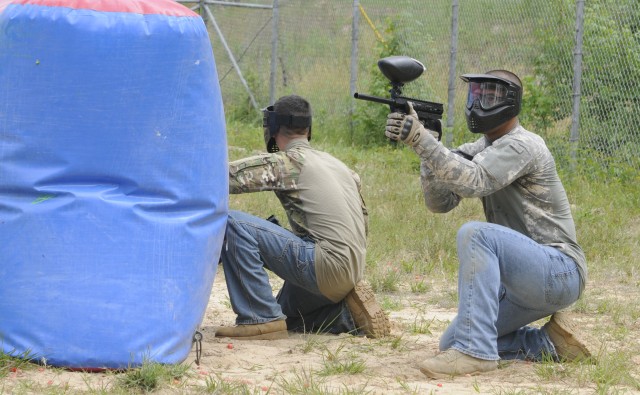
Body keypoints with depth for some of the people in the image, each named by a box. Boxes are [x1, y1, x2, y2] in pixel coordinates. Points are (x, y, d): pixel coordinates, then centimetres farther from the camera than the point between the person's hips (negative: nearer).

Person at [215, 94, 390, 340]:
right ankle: (350, 317, 10)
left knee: (232, 224, -12)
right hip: (352, 272, 9)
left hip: (325, 265, -9)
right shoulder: (338, 165, 20)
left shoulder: (285, 162, -5)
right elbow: (363, 223, 24)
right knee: (285, 317, 29)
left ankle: (261, 319, -12)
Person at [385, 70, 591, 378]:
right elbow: (440, 202, 2)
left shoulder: (521, 145, -15)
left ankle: (475, 352, -31)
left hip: (560, 271, -9)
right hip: (524, 280, 9)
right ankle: (550, 344, 11)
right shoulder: (481, 149, 12)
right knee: (452, 341, 5)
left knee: (475, 234, -31)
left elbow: (474, 182, -32)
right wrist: (427, 151, -14)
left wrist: (421, 139, -36)